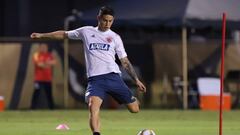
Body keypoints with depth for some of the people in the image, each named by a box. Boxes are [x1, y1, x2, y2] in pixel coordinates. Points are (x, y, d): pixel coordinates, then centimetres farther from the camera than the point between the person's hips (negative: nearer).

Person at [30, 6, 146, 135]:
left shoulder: (115, 37, 12)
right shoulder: (86, 32, 12)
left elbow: (125, 61, 14)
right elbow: (64, 34, 25)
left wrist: (136, 80, 7)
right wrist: (42, 35, 24)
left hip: (113, 76, 1)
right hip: (95, 79, -1)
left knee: (134, 109, 0)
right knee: (93, 107, -28)